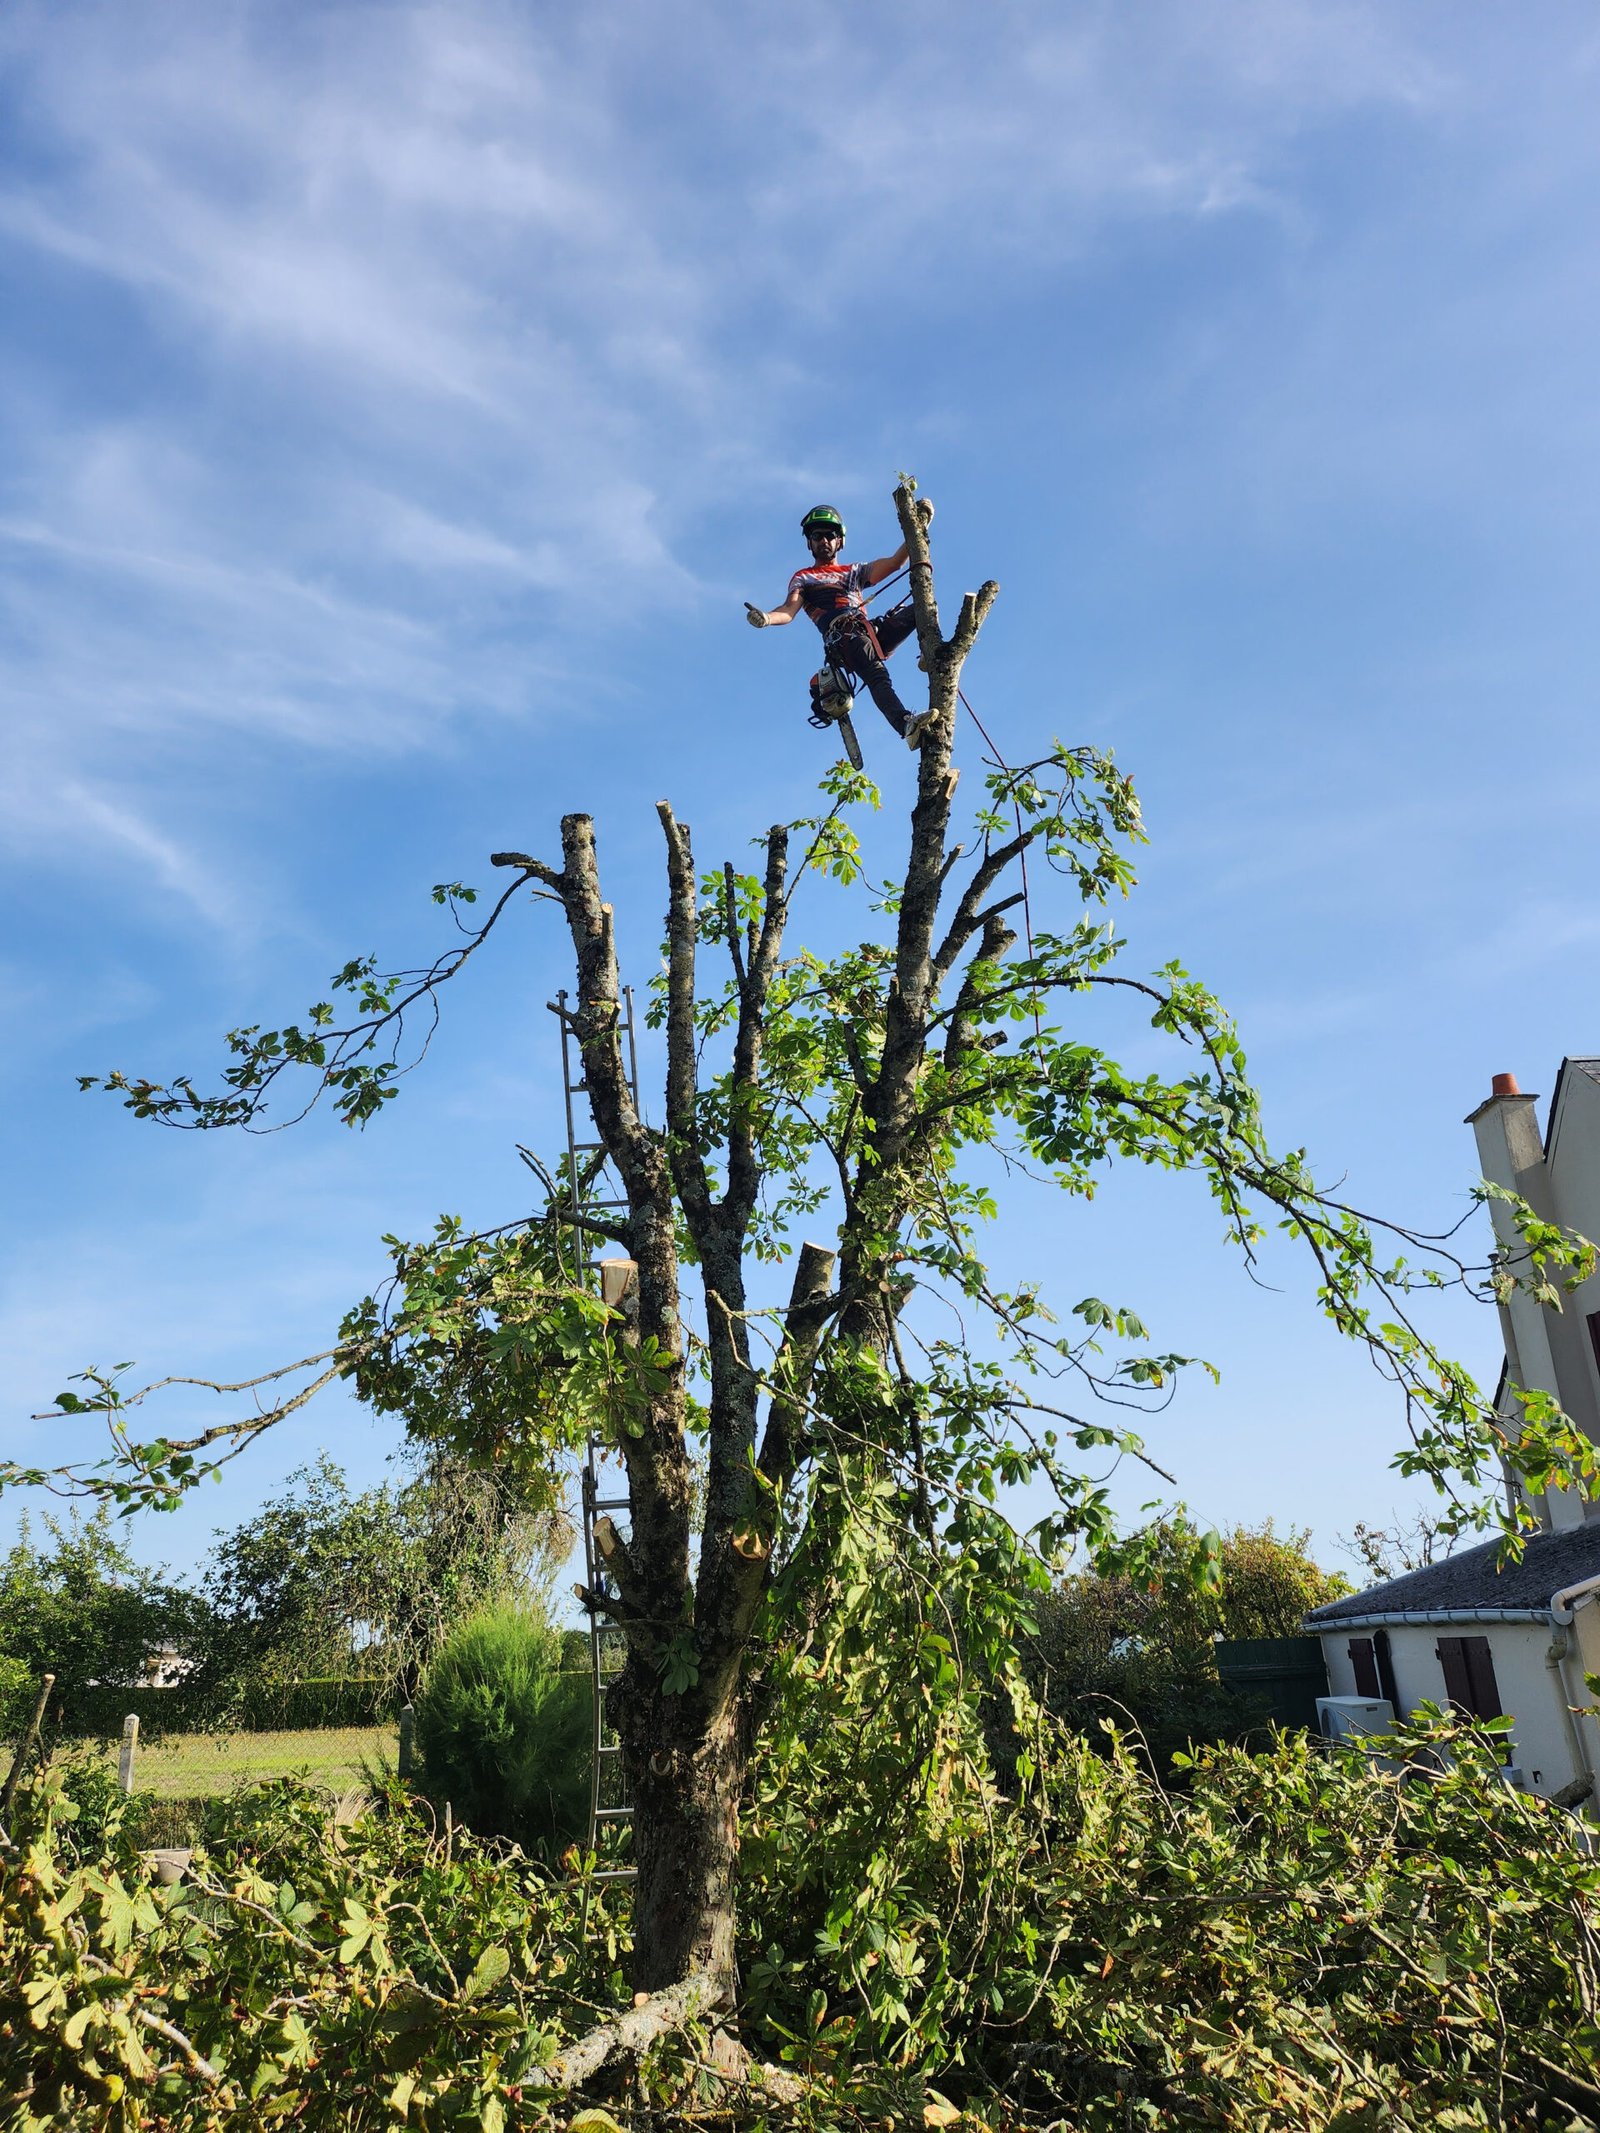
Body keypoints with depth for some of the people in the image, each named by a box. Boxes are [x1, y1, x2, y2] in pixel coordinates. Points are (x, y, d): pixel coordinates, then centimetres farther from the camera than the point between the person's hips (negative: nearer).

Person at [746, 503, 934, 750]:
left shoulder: (854, 571, 34)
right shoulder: (803, 578, 23)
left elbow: (894, 563, 22)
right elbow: (790, 610, 4)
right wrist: (766, 618, -20)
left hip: (874, 631, 5)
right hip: (843, 638, -5)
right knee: (877, 675, -33)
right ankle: (907, 726, -53)